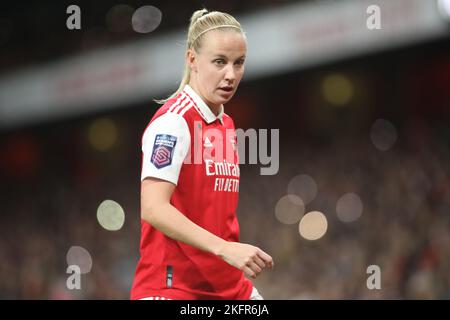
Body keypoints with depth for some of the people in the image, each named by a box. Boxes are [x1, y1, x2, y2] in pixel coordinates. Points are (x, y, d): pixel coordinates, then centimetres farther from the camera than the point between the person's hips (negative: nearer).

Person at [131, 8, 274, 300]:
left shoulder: (226, 124, 13)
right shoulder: (173, 121, -13)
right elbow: (153, 208, -25)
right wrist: (225, 248, -32)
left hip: (229, 286, 9)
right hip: (172, 287, -9)